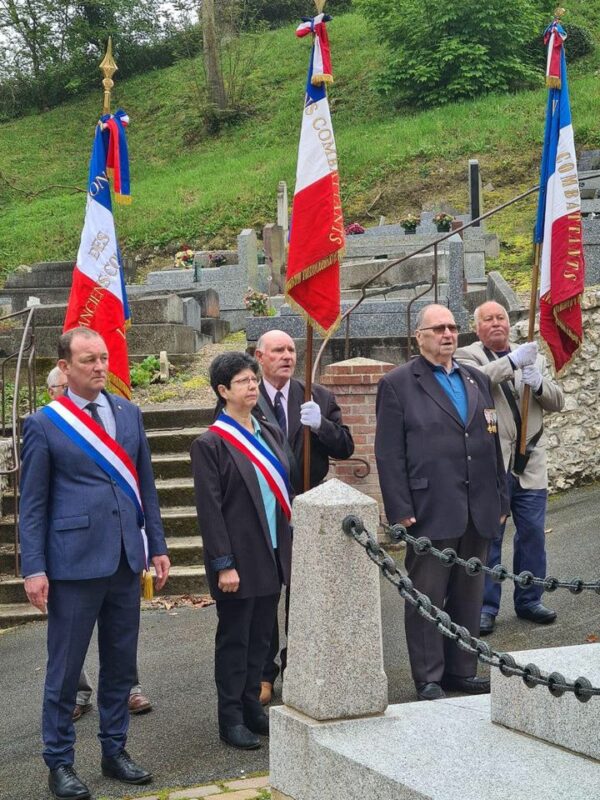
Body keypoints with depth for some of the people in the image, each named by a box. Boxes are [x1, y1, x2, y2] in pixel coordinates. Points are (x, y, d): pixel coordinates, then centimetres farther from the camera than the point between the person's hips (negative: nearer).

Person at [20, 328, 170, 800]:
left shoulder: (129, 414, 9)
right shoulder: (44, 425, -4)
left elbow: (146, 485, 13)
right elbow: (32, 504, -4)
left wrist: (157, 545, 9)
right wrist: (34, 569, -9)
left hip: (126, 561, 5)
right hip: (74, 562, -5)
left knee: (121, 664, 13)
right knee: (65, 670, 4)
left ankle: (115, 751, 27)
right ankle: (60, 762, 17)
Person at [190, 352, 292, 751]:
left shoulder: (271, 433, 9)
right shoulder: (210, 444, -10)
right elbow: (209, 509, -13)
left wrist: (289, 545, 10)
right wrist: (224, 564, -16)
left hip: (273, 553, 6)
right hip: (239, 559, -6)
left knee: (262, 635, 13)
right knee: (234, 639, 4)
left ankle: (252, 706, 25)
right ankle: (231, 718, 13)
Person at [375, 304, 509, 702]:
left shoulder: (477, 380, 15)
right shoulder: (398, 383, -3)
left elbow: (492, 444, 17)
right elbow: (389, 455, -7)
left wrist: (501, 499, 13)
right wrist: (401, 510, -13)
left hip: (478, 512, 6)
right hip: (430, 513, -6)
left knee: (469, 595, 12)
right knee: (427, 598, 2)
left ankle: (462, 671, 23)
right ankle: (428, 679, 11)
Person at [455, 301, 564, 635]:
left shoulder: (534, 358, 15)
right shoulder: (467, 356, 2)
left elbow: (557, 401, 8)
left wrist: (539, 384, -12)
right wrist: (513, 362, -26)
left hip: (530, 466, 4)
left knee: (532, 535, 9)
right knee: (488, 538, 2)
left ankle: (529, 600, 23)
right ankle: (486, 606, 11)